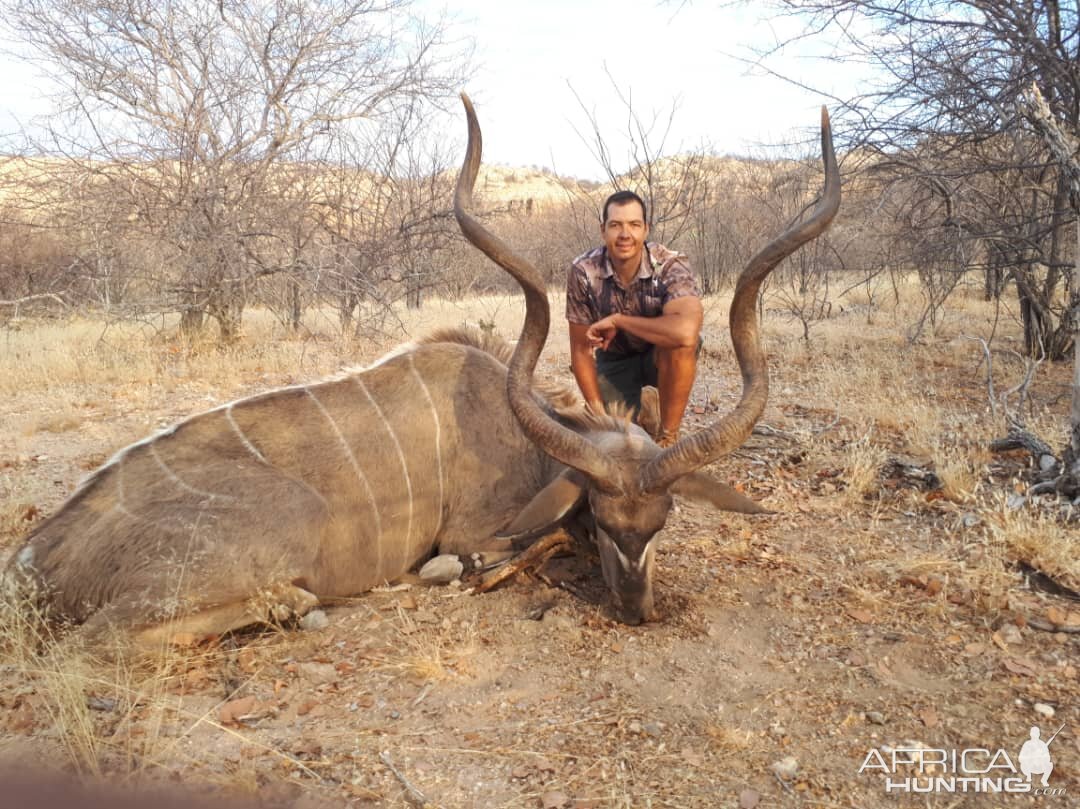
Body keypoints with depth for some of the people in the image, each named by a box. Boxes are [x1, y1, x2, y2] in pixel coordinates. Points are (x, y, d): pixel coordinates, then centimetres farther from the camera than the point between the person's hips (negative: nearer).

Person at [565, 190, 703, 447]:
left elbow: (686, 331, -48)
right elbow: (581, 349, -13)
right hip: (614, 359, 2)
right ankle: (637, 410, 24)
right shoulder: (583, 272, -21)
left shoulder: (671, 265, -28)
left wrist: (617, 320, -37)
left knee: (679, 343, -35)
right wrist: (600, 414, -16)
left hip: (663, 356, -2)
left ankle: (668, 436, -15)